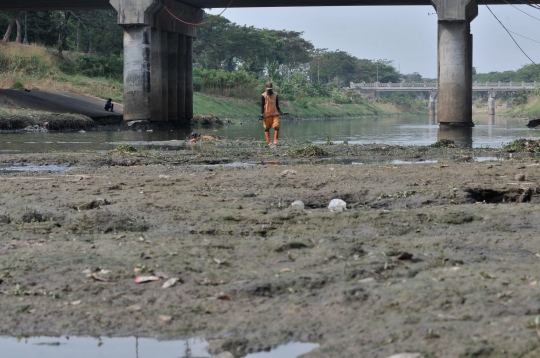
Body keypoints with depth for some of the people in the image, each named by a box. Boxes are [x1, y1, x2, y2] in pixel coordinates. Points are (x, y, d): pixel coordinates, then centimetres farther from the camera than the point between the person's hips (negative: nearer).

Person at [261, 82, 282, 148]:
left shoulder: (275, 95, 10)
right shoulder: (264, 96, -2)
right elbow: (262, 105, -3)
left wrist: (279, 111, 6)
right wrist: (262, 114, -14)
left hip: (275, 114, 3)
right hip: (267, 115, -3)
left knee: (277, 127, -11)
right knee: (267, 128, 1)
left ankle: (275, 142, -4)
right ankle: (269, 143, 7)